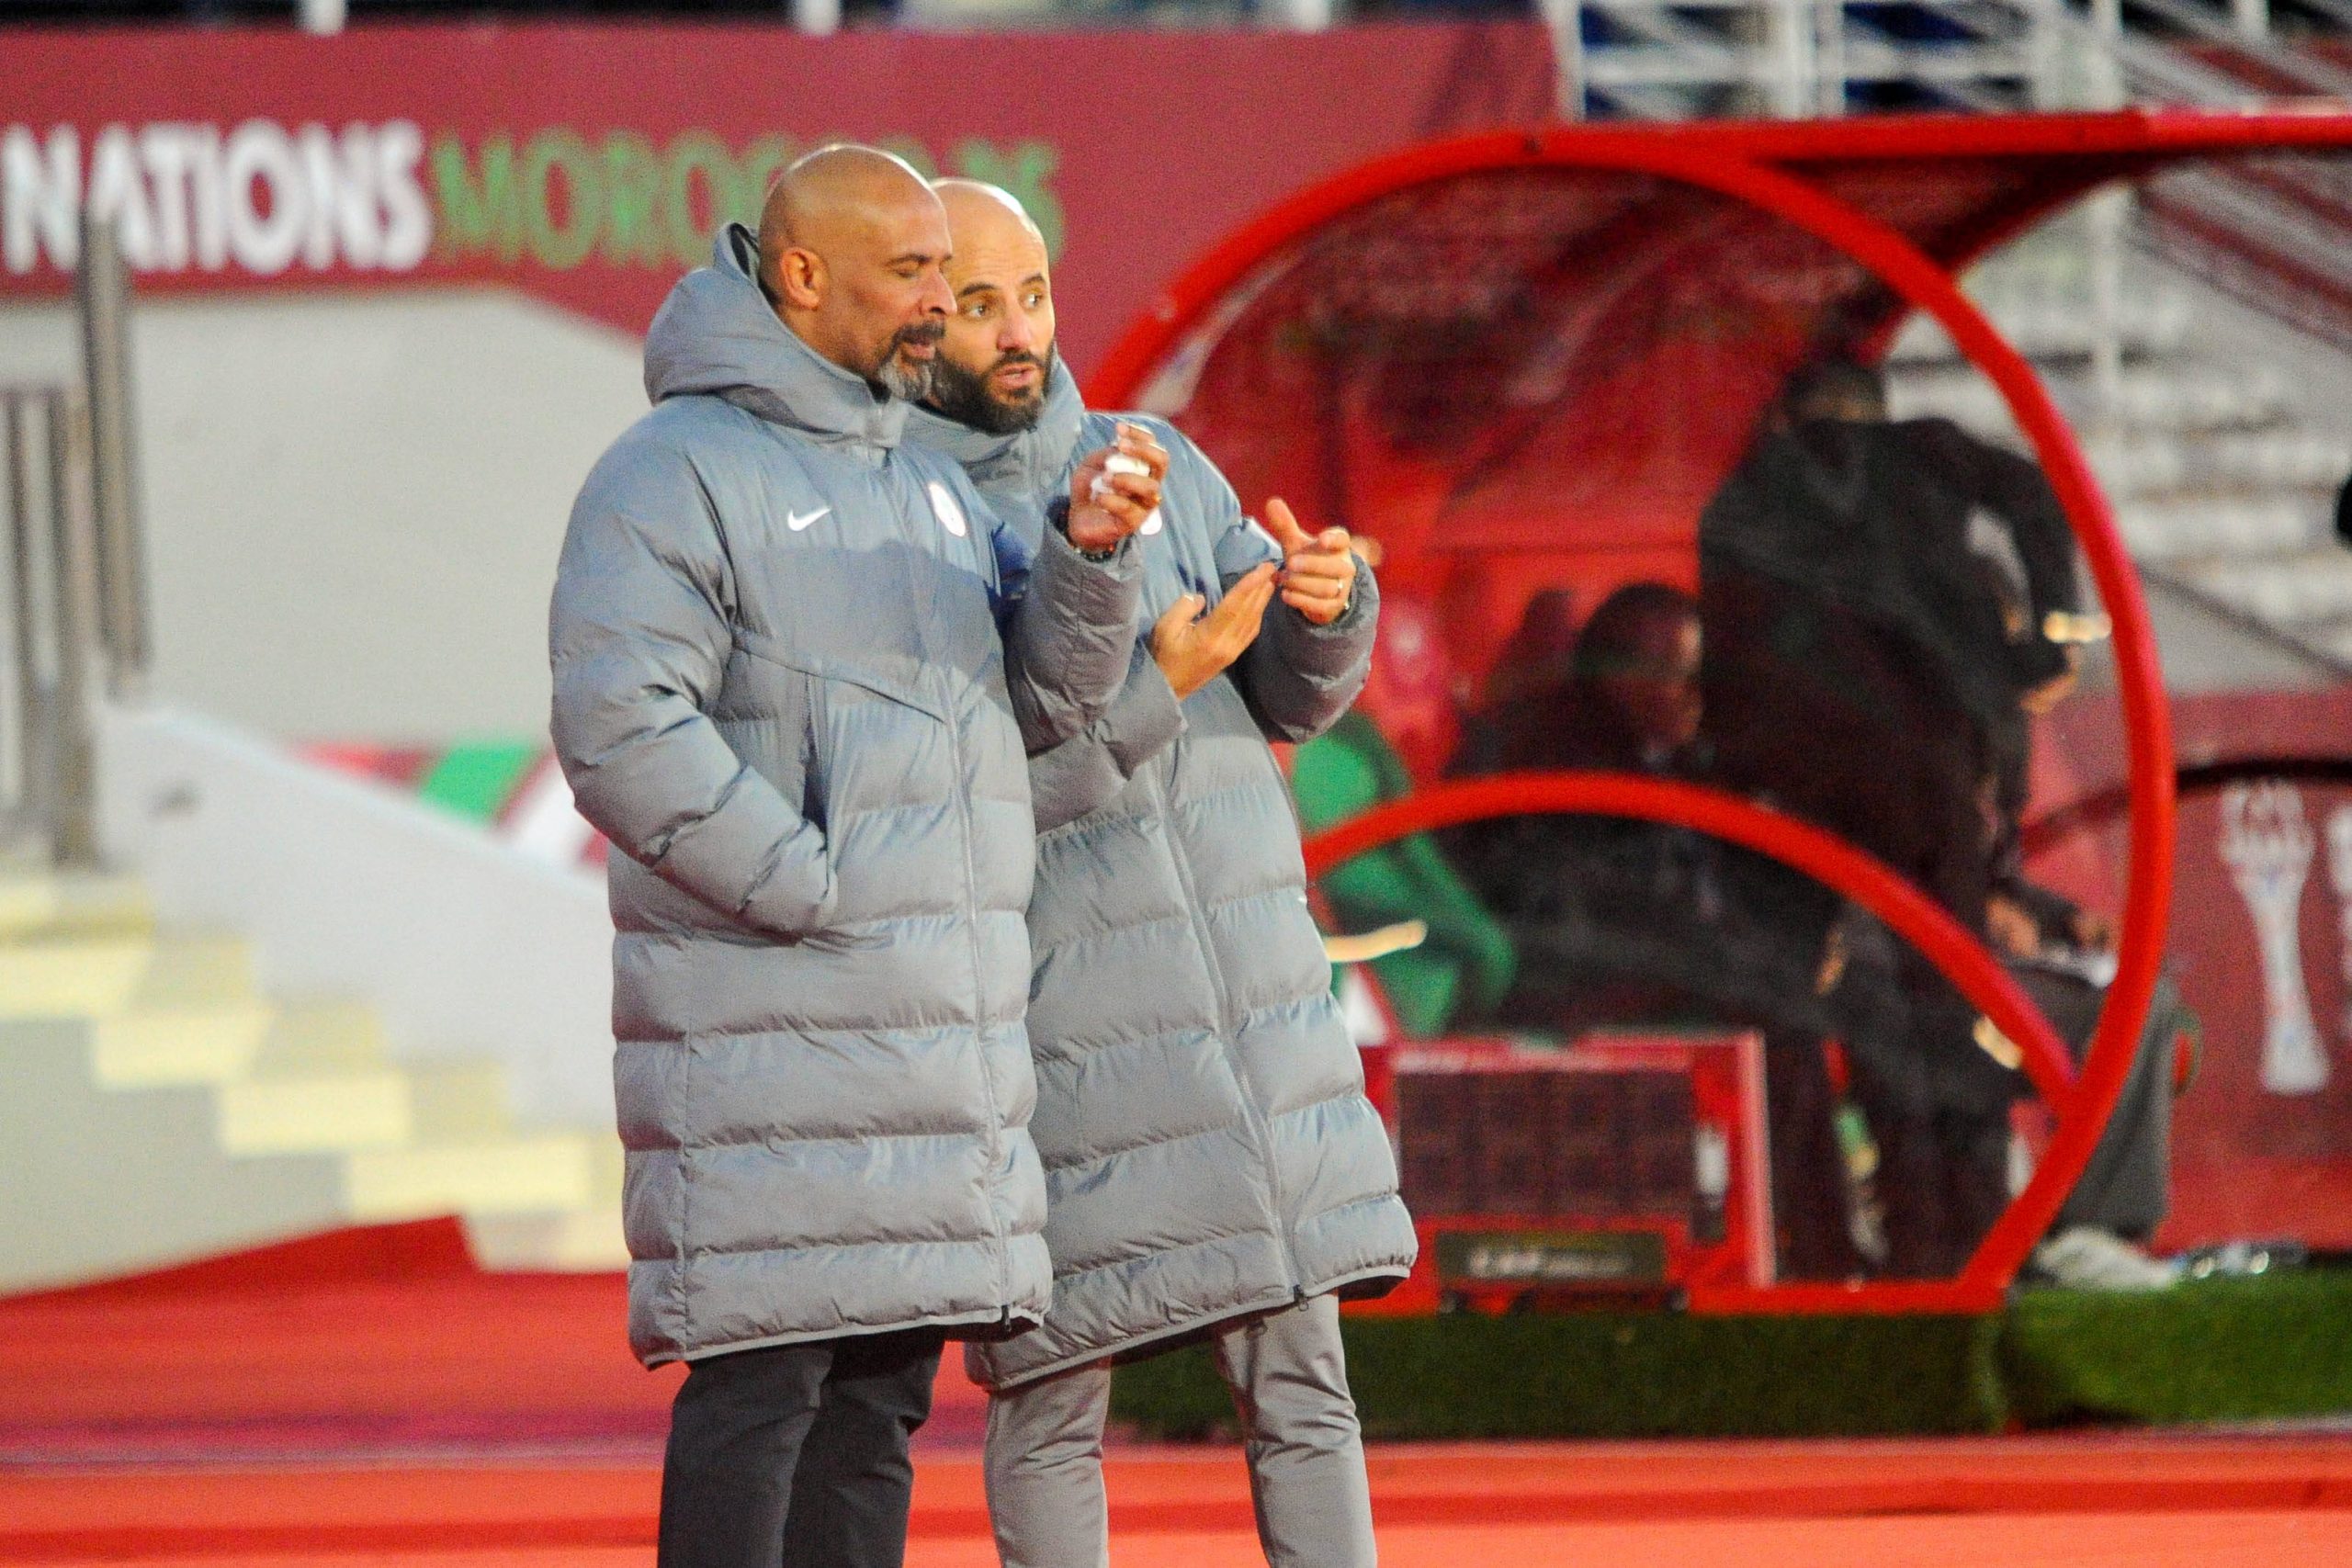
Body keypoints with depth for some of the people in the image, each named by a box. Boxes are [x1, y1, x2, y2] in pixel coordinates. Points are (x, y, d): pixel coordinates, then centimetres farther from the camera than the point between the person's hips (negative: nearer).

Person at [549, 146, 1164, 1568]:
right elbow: (622, 731, -16)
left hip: (937, 1036, 8)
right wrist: (819, 890, -18)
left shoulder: (929, 488, 20)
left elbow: (1051, 694, 14)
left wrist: (1090, 556, -6)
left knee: (879, 1397, 9)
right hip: (770, 1021, -8)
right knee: (759, 1391, -10)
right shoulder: (676, 476, -6)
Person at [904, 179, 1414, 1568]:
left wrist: (1326, 607, -16)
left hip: (1255, 1007, 4)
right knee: (1052, 1405, 1)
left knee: (1302, 1386, 3)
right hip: (1056, 1024, -4)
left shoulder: (1153, 464, 11)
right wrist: (1152, 695, -22)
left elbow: (1293, 694, 7)